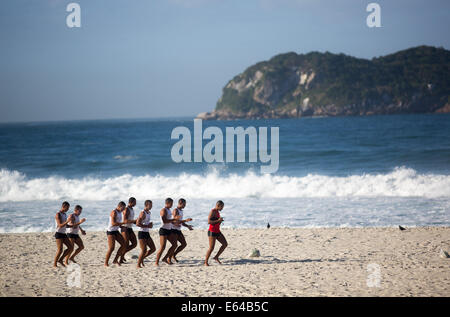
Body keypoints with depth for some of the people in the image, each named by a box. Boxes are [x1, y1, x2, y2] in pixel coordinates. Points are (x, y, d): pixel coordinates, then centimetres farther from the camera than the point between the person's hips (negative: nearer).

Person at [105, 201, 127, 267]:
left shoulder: (119, 212, 14)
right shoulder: (114, 212, -15)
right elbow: (113, 223, -25)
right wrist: (123, 223, -25)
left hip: (116, 231, 9)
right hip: (111, 232, -9)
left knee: (124, 245, 1)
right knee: (111, 248, -12)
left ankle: (115, 260, 7)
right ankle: (106, 263, -2)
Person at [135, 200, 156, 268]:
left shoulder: (149, 213, 13)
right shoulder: (143, 213, -16)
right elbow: (138, 224, -23)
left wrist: (150, 224, 9)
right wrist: (148, 226, -19)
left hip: (147, 233, 9)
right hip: (142, 233, -9)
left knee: (153, 249, 5)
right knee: (144, 250, -9)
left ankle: (142, 258, 20)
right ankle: (138, 265, 3)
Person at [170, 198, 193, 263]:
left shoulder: (181, 211, 15)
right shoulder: (175, 211, -14)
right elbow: (175, 222, -24)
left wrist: (187, 226, 7)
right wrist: (186, 220, -29)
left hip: (179, 230, 9)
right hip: (174, 230, -9)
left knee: (184, 244, 7)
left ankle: (173, 255, 16)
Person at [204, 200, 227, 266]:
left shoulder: (217, 212, 14)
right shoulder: (212, 211, -13)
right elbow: (209, 222, -22)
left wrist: (220, 221, 6)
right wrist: (218, 220, -23)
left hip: (217, 231, 9)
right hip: (212, 232, -9)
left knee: (225, 244, 3)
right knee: (211, 248, -9)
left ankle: (216, 257, 12)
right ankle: (206, 262, 3)